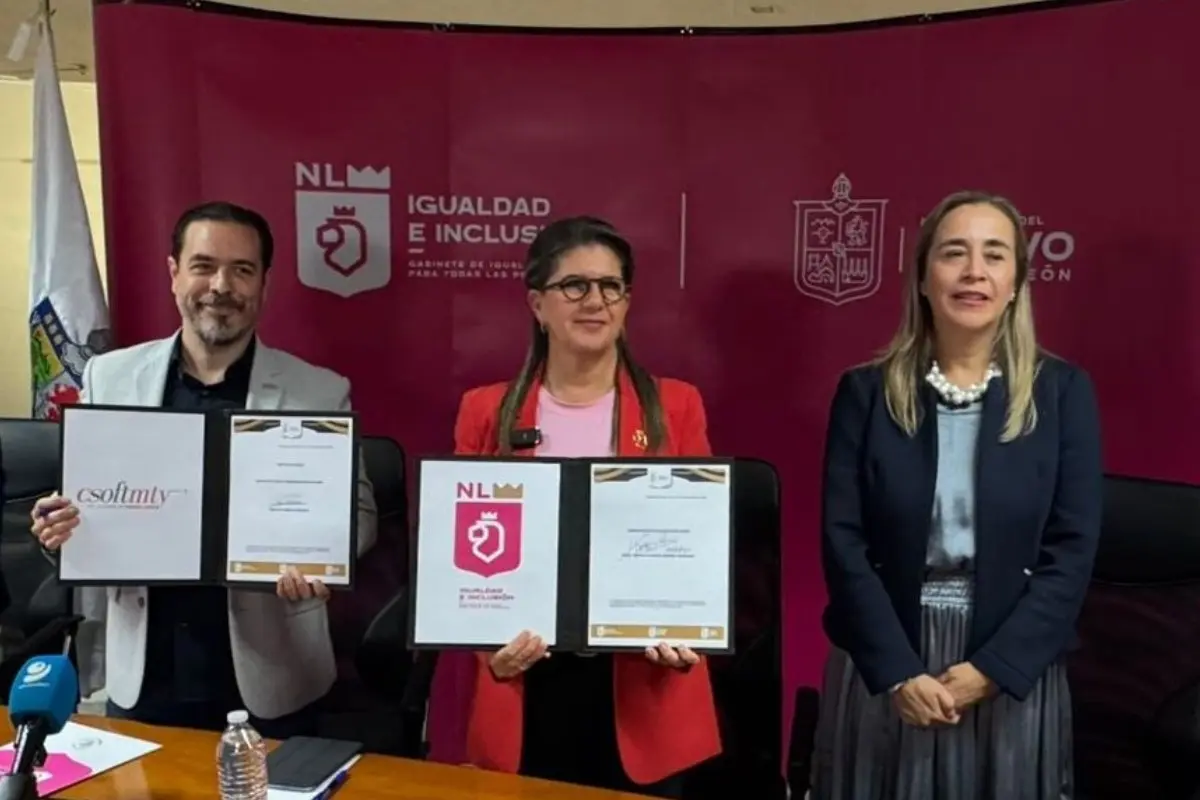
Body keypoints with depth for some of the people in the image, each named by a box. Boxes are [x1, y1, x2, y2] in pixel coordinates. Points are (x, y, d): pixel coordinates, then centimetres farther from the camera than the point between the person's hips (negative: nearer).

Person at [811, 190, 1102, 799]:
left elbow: (1073, 551, -6)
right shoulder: (867, 391, -3)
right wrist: (899, 672, -14)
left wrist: (990, 669, -12)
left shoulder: (1063, 391, -2)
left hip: (1013, 672, 0)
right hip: (884, 668, 0)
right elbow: (842, 541, -7)